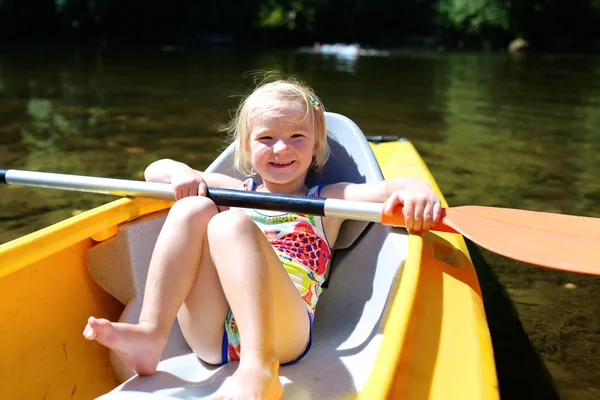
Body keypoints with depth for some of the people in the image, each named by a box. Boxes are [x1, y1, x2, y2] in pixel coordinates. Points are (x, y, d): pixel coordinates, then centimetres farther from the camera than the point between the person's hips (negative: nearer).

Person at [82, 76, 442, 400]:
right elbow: (154, 170, 26)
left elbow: (390, 188, 0)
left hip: (281, 329, -3)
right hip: (212, 335, 4)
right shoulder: (235, 192, 25)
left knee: (230, 224, -25)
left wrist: (417, 189, -23)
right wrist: (181, 172, 3)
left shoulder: (326, 201, 17)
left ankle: (259, 368, -42)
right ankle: (150, 338, -22)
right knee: (192, 209, -11)